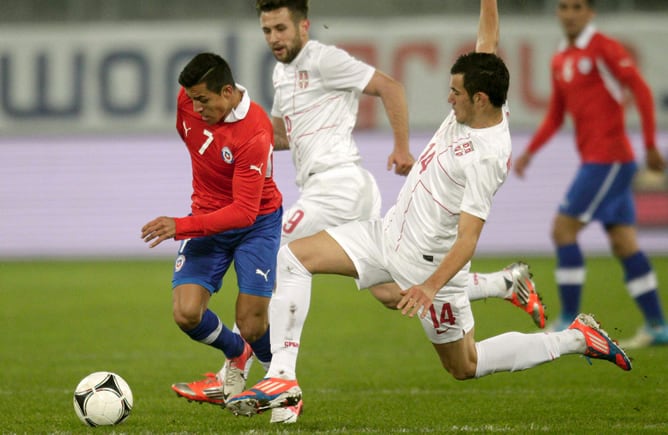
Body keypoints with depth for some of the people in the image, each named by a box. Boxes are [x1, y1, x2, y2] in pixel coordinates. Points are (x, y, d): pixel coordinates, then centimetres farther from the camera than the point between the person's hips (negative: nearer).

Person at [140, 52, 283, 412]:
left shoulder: (254, 135, -29)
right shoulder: (187, 99, -11)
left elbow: (244, 212, -31)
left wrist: (181, 227, -37)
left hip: (256, 222, -5)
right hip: (207, 218, 5)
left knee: (252, 325, -10)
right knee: (187, 313, -13)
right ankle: (236, 355, 20)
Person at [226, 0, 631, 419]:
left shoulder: (486, 158, -28)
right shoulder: (480, 109, -5)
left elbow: (468, 237, -32)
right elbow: (488, 40, 9)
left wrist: (432, 285, -42)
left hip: (428, 261, -9)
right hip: (391, 231, 9)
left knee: (466, 367, 7)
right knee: (293, 257, -3)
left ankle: (576, 338, 21)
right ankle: (282, 378, -6)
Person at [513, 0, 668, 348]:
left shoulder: (604, 48, -9)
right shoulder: (560, 61, 15)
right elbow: (555, 117, 22)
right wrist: (529, 152, 11)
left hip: (609, 158, -8)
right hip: (593, 159, 8)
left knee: (563, 229, -9)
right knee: (624, 243, 6)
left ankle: (569, 322, -5)